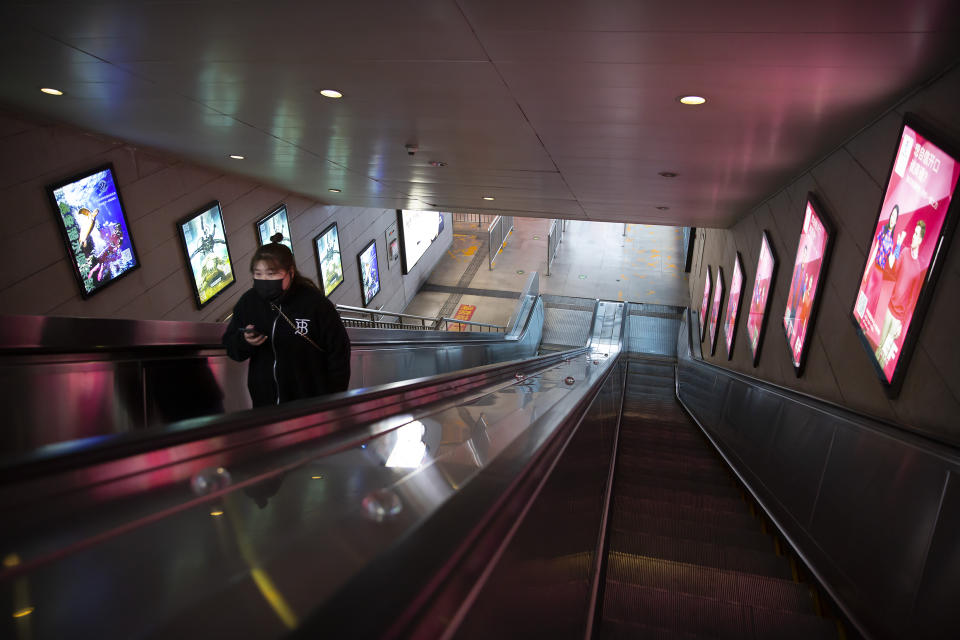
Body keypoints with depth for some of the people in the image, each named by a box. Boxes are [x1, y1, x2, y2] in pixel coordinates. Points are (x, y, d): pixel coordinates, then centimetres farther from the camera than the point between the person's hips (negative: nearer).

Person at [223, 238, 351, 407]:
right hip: (264, 401, 4)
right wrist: (245, 341, -13)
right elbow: (230, 346, 11)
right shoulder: (248, 302, 1)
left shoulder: (315, 303, -12)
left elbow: (338, 352, -6)